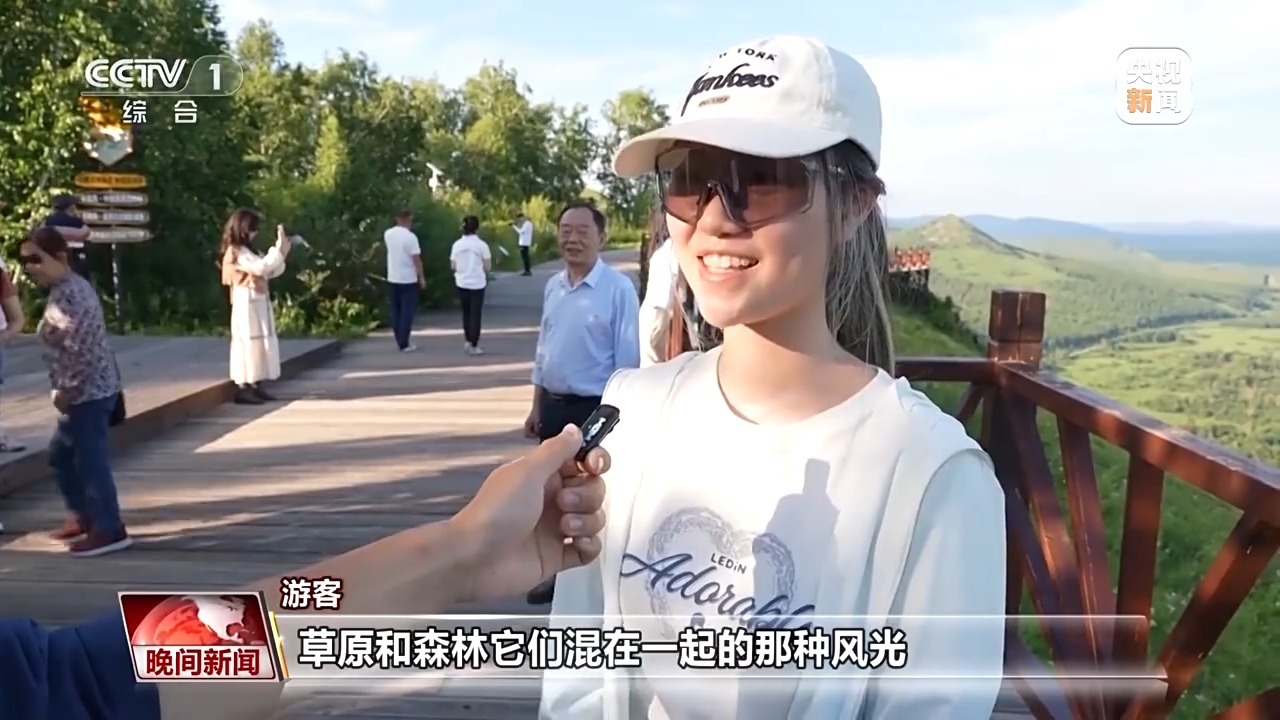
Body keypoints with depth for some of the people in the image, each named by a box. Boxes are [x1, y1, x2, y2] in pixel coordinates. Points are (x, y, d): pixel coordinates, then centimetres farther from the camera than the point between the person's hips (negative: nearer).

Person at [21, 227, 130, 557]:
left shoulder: (71, 296, -22)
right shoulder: (62, 289, 12)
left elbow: (84, 352, -27)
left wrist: (66, 392, -17)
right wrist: (65, 390, 15)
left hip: (89, 392, -11)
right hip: (86, 391, 11)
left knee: (90, 459, -2)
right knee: (61, 453, 22)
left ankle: (109, 529, 8)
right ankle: (83, 515, 34)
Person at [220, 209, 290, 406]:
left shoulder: (245, 251, 18)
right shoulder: (236, 253, -13)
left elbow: (270, 272, 14)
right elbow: (261, 267, -25)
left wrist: (281, 252, 1)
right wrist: (279, 249, -20)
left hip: (257, 303, 10)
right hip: (247, 304, -10)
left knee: (257, 344, 10)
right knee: (248, 344, -8)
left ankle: (255, 387, 14)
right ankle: (243, 389, -5)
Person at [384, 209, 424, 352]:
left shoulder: (388, 234, 3)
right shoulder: (410, 237, -16)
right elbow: (416, 259, -15)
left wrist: (399, 225, 17)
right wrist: (422, 277, -6)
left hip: (392, 278, 6)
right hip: (408, 279, -6)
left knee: (396, 311, 12)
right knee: (407, 311, -1)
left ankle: (400, 341, 14)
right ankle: (404, 344, -1)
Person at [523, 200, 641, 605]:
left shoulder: (618, 288, -14)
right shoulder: (553, 286, 6)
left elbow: (628, 358, -13)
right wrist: (537, 408, 15)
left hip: (596, 409, -7)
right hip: (554, 405, 7)